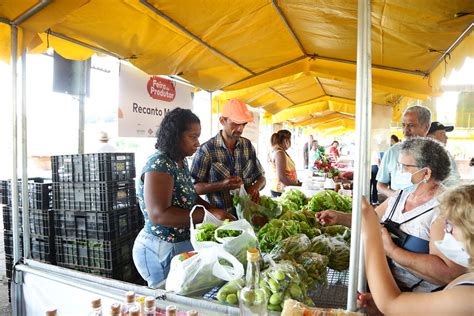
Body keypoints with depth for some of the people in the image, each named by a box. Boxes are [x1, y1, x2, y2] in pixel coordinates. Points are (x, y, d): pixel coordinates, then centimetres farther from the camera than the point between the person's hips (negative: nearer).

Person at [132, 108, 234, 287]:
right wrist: (208, 215, -28)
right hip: (161, 251, -8)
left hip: (182, 244, 8)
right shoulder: (159, 165, -21)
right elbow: (158, 215, -29)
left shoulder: (181, 161, 6)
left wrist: (212, 209, -1)